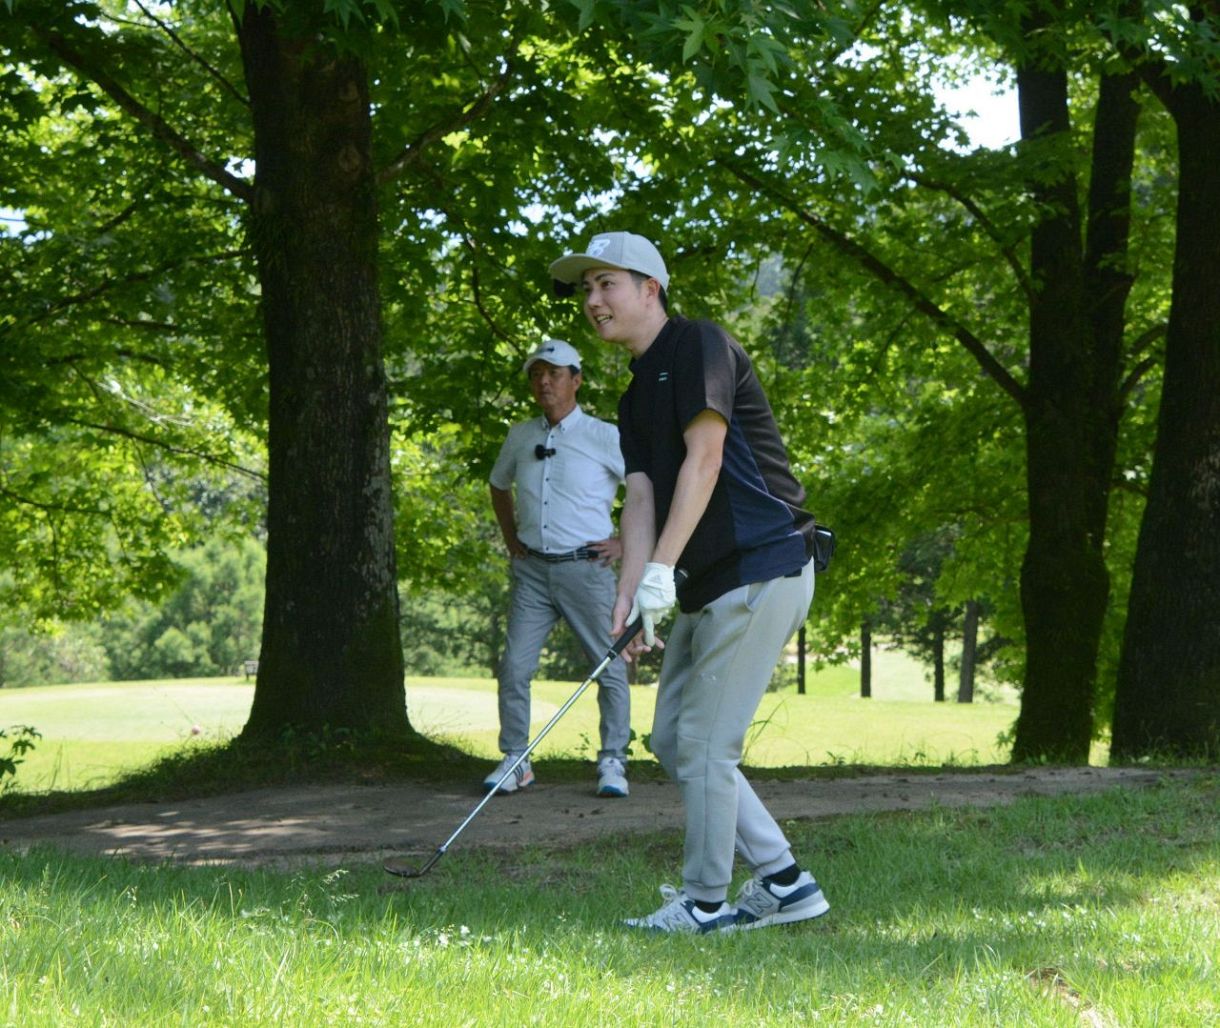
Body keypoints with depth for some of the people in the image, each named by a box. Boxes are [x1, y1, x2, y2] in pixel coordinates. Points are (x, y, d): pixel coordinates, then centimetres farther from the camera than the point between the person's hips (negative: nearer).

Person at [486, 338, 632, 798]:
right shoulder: (520, 437, 10)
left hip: (586, 567, -4)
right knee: (514, 666, -3)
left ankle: (612, 762, 8)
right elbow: (499, 486, 30)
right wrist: (510, 537, 18)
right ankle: (515, 760, 6)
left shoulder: (604, 438, -5)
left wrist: (625, 541, -5)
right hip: (532, 570, 4)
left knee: (610, 666, -1)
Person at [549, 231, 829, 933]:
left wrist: (660, 571, -23)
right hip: (709, 584, 10)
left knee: (704, 742, -7)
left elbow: (703, 459, -18)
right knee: (673, 737, 10)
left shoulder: (699, 345, -8)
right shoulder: (637, 396, 19)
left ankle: (706, 904, 4)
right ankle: (784, 881, 15)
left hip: (761, 568, -10)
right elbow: (641, 497, 8)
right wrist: (629, 595, -7)